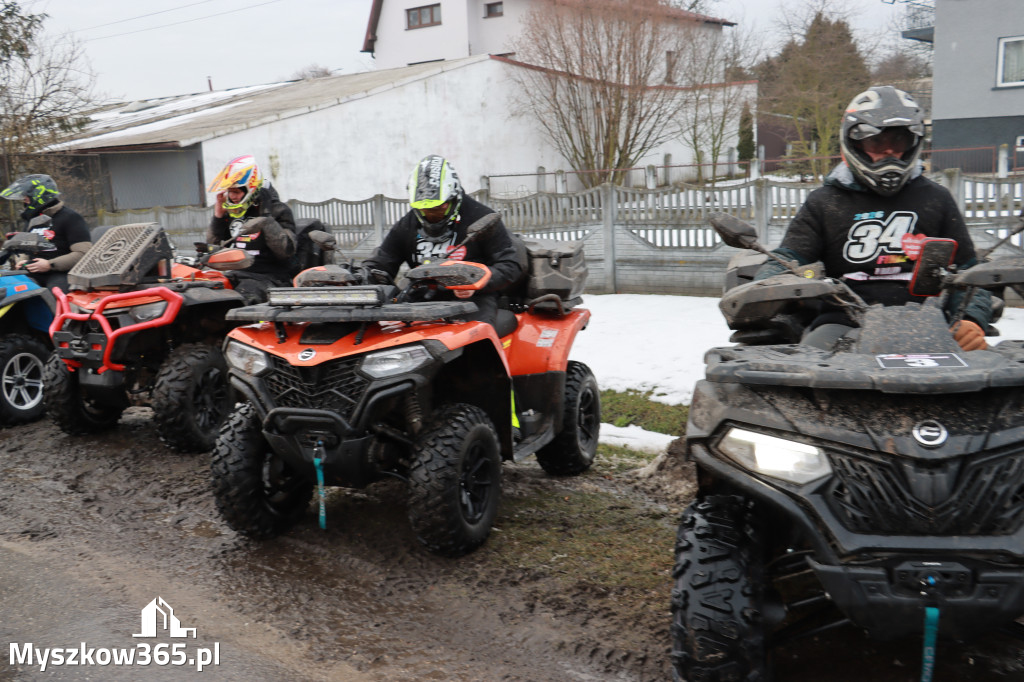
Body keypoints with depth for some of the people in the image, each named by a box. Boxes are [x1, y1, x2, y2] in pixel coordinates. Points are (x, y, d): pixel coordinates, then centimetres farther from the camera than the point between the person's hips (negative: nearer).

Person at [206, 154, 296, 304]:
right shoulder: (232, 212, 19)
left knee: (243, 295, -38)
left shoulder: (278, 210, 0)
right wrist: (217, 216, 10)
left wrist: (266, 218, -14)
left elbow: (286, 250, -12)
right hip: (234, 274, 7)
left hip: (266, 277, -6)